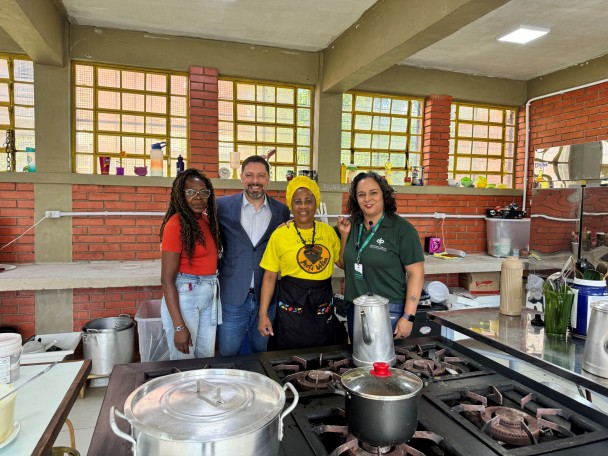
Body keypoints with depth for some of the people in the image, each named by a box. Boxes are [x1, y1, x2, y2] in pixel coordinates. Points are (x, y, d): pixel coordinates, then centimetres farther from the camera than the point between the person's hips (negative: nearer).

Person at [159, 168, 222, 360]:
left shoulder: (207, 220, 6)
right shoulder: (176, 224, -15)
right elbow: (167, 279, -16)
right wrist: (178, 326, -18)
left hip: (210, 295, 7)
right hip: (184, 294, -7)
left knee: (206, 358, 17)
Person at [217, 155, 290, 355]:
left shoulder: (281, 211, 2)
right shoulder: (222, 206, -3)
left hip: (266, 297, 2)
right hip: (232, 298, -1)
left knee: (262, 353, 18)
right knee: (227, 356, 11)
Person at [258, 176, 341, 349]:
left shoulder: (328, 231, 2)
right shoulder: (280, 234, -7)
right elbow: (270, 276, -3)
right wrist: (263, 314, -6)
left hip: (323, 308, 3)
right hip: (292, 307, -3)